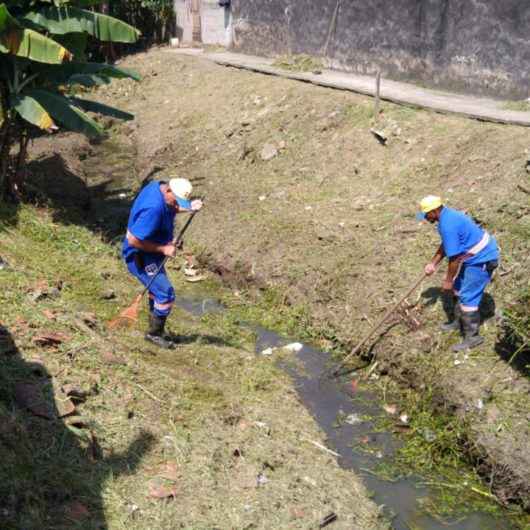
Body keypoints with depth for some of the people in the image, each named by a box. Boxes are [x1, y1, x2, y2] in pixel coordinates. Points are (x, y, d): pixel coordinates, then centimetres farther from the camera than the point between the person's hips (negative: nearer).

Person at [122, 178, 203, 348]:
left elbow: (168, 210, 16)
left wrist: (188, 208, -2)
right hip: (140, 257, -11)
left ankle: (155, 330, 39)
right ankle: (154, 333, 12)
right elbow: (134, 240, -31)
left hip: (150, 254, 11)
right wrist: (163, 249, -24)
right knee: (166, 294, -7)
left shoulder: (158, 186, -5)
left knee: (157, 289, 24)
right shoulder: (153, 208, -34)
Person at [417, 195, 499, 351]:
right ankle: (458, 321, 37)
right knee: (459, 287, 21)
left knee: (468, 297, -7)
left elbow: (454, 257, -24)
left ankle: (472, 337, 2)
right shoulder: (447, 215, 5)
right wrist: (433, 263, 22)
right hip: (475, 256, 11)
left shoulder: (447, 225, -28)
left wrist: (448, 280, -13)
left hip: (482, 259, -11)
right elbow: (445, 245, 19)